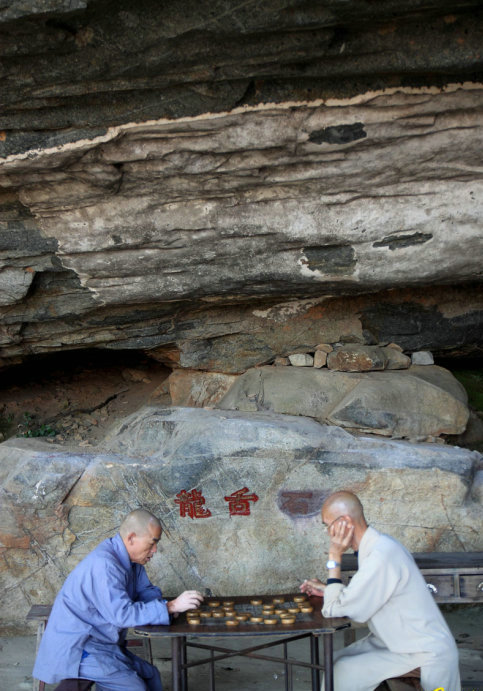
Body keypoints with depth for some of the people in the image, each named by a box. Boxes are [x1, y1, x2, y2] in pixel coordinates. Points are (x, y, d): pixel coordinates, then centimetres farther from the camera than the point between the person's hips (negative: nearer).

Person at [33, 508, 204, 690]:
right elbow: (122, 614, -31)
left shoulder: (131, 558, 3)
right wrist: (170, 606, -27)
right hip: (75, 650, -10)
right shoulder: (104, 563, -27)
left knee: (151, 675, 12)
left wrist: (167, 604, -10)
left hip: (101, 643, 10)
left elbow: (145, 590, 12)